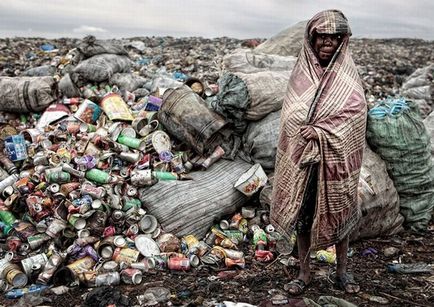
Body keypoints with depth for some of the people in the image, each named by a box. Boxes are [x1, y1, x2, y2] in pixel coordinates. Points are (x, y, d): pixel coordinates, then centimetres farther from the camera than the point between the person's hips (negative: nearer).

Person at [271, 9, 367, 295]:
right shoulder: (300, 73, 4)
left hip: (336, 158, -1)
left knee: (339, 213, 8)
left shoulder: (348, 76, 1)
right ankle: (304, 272, 21)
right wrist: (308, 133, -19)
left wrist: (320, 132, -20)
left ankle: (342, 271, 25)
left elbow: (356, 111, -10)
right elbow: (291, 114, 0)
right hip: (302, 158, 1)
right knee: (301, 214, 6)